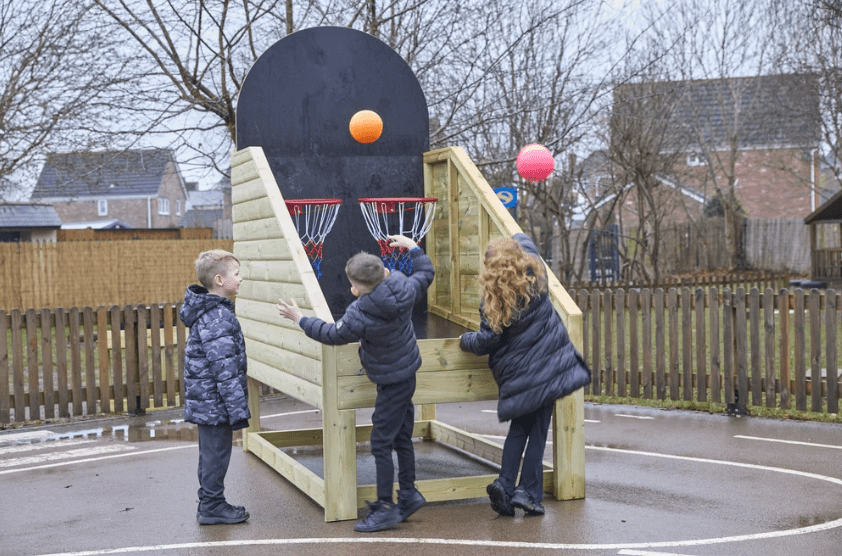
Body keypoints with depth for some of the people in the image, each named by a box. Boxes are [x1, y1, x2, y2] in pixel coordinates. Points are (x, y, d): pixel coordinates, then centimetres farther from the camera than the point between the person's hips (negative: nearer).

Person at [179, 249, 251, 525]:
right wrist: (239, 409, -21)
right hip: (215, 401, -10)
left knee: (211, 453, 18)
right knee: (216, 453, 1)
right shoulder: (216, 318, -22)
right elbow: (225, 369, -24)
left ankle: (210, 503, 28)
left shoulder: (210, 311, 11)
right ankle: (212, 506, 11)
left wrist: (237, 405, 23)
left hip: (205, 400, 10)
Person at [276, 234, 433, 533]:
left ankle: (386, 506, 3)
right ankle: (408, 494, 27)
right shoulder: (404, 290, -9)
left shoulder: (359, 316, -26)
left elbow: (332, 334, -10)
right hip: (407, 375, 9)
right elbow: (425, 274, 11)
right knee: (401, 438, 18)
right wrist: (413, 247, 23)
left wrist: (300, 319, 2)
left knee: (381, 443, -1)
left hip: (391, 383, -8)